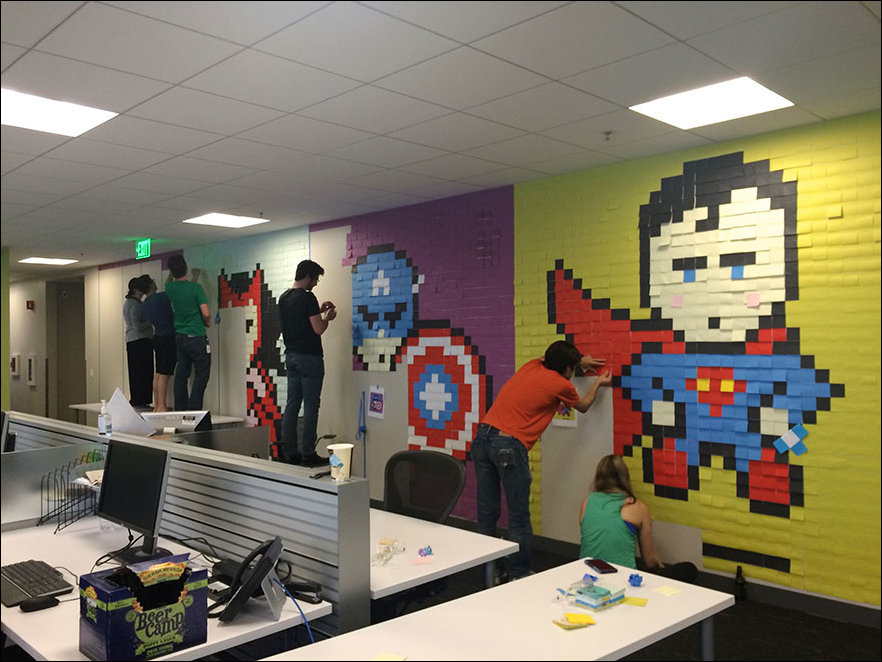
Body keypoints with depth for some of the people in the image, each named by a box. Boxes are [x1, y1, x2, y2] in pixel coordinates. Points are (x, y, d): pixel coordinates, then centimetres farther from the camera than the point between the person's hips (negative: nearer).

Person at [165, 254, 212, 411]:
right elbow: (206, 313, -16)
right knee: (201, 374, 1)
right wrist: (207, 323, 4)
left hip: (180, 337, 6)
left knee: (181, 375, 11)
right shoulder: (196, 287, -13)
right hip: (197, 338, -6)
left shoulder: (170, 288, 2)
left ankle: (180, 410, 14)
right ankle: (194, 410, -5)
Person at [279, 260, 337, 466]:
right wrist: (327, 317, 3)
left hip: (291, 356, 9)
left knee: (292, 404, 10)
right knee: (311, 406, -3)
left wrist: (318, 311, 24)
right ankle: (308, 453, 0)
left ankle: (289, 452, 14)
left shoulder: (283, 298, 12)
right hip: (309, 357, -8)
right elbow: (318, 329, -16)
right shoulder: (307, 298, -14)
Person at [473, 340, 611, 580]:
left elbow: (548, 359, 45)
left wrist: (580, 360, 49)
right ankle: (519, 574, 12)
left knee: (487, 511, 13)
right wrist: (598, 383, 40)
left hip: (483, 436, 7)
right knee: (518, 516, 5)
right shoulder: (561, 385, 1)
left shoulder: (532, 366, 18)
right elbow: (582, 406, 24)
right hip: (509, 445, -7)